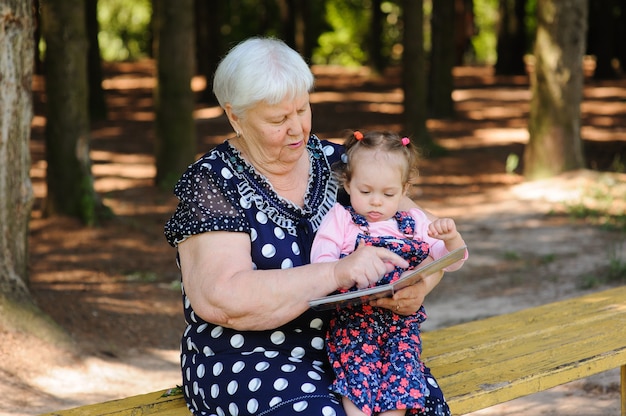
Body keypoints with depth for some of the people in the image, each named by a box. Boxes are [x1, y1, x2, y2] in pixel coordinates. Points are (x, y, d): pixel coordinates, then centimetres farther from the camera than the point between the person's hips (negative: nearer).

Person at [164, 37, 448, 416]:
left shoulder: (334, 162, 7)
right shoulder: (212, 183, -6)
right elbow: (220, 300, -19)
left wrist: (420, 284, -18)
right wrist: (336, 273, -27)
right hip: (249, 361, -4)